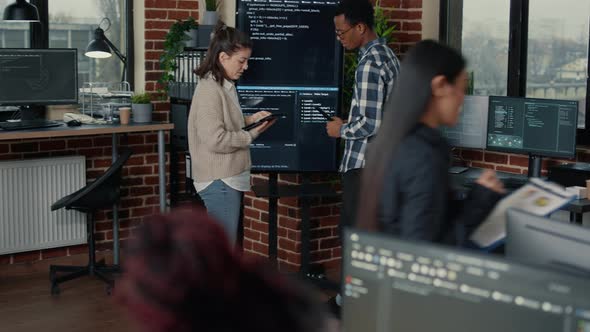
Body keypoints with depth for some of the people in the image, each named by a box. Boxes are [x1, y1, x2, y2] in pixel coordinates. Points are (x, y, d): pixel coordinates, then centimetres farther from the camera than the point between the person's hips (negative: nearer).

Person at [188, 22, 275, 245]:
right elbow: (215, 140, -24)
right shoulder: (209, 90, -19)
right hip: (219, 181, -10)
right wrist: (251, 135, -14)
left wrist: (249, 120, 8)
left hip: (230, 177, 10)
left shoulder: (226, 86, 12)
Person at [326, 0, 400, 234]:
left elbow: (369, 124, -23)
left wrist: (341, 130, -7)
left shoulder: (369, 64, -20)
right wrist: (349, 124, 15)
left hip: (363, 164, -10)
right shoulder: (385, 53, 11)